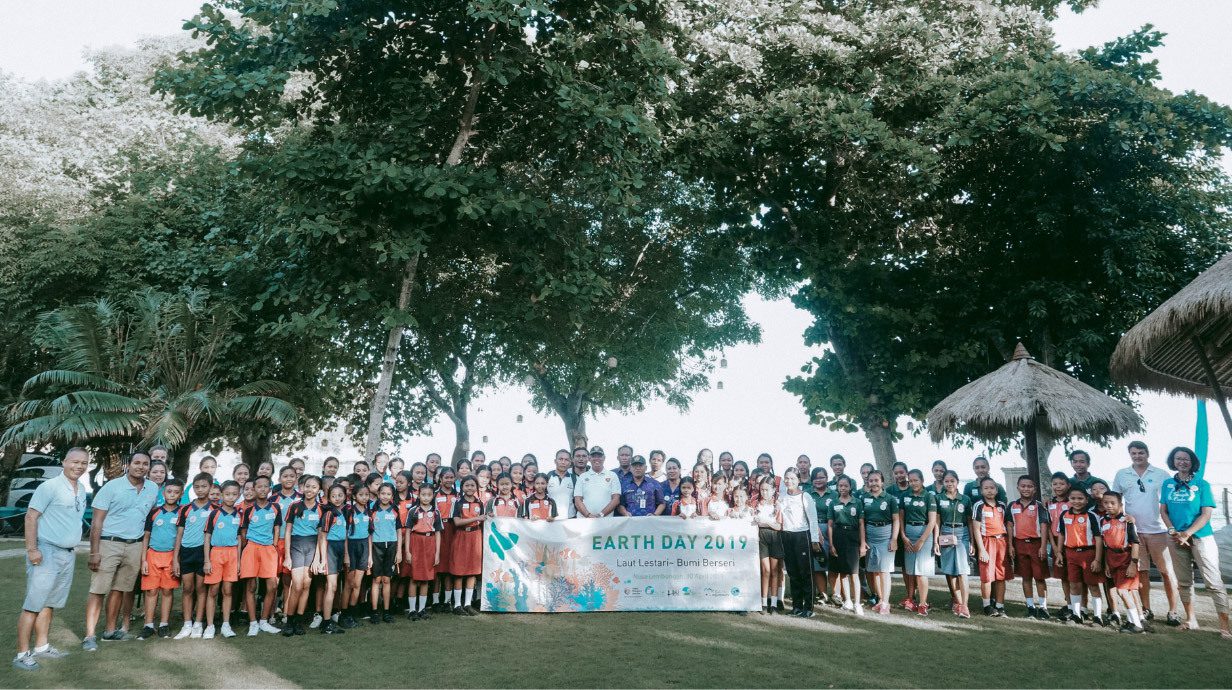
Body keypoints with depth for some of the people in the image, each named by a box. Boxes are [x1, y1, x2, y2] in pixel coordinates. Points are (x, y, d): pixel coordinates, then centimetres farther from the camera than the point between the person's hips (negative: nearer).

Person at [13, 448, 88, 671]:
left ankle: (41, 647, 21)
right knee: (33, 605, -4)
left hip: (68, 554, 7)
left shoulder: (81, 490, 12)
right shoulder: (50, 486, -11)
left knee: (50, 603, 13)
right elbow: (31, 517, -13)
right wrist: (32, 549, -18)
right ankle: (22, 654, 0)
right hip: (47, 552, -7)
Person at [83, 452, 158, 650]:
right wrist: (94, 552, -14)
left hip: (134, 546, 4)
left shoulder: (153, 489, 6)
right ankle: (90, 635, -2)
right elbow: (97, 521, -8)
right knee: (98, 590, -4)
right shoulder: (112, 487, -7)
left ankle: (110, 630, 20)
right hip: (109, 544, -4)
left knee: (119, 590, 11)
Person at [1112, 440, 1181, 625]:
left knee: (1167, 571, 1)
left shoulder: (1161, 474, 1)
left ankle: (1173, 611, 11)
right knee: (1141, 571, 8)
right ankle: (1146, 610, 18)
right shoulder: (1121, 475, 7)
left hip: (1158, 530, -2)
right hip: (1133, 530, 2)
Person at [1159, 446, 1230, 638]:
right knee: (1184, 582, 12)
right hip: (1177, 540, 4)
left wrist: (1186, 533, -15)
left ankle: (1224, 626, -6)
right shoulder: (1168, 484, 7)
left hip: (1201, 538, -3)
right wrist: (1173, 531, -8)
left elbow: (1206, 514, -8)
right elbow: (1163, 511, 8)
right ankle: (1190, 619, 24)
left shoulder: (1202, 484, -3)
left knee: (1214, 582, -8)